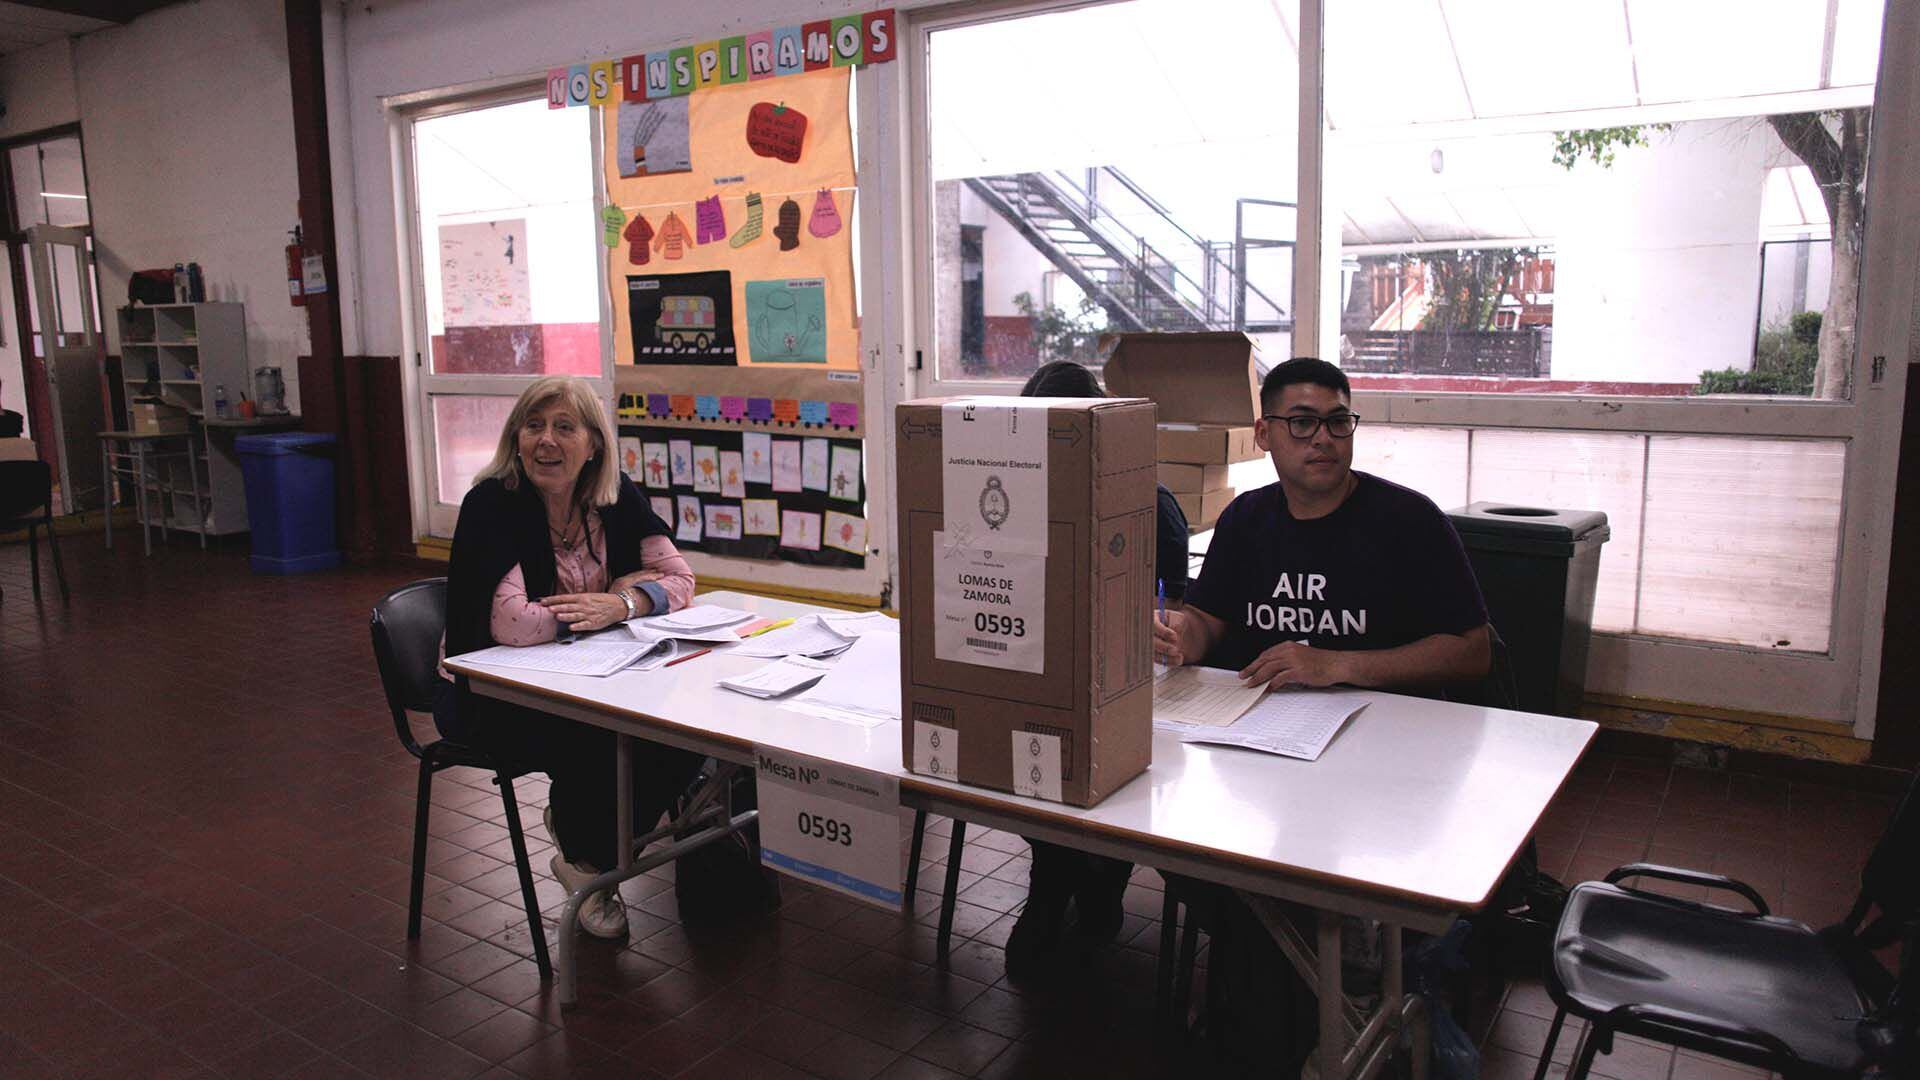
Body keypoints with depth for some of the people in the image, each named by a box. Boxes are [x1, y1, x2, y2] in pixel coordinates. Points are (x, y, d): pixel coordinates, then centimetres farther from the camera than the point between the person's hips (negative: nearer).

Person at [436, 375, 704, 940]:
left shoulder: (616, 498, -3)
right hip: (488, 696, -5)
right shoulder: (491, 504, -20)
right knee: (596, 744, -30)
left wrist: (618, 605, -25)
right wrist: (620, 591, -21)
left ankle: (579, 833, 10)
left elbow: (679, 580, -3)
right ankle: (586, 858, 5)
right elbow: (511, 624, -32)